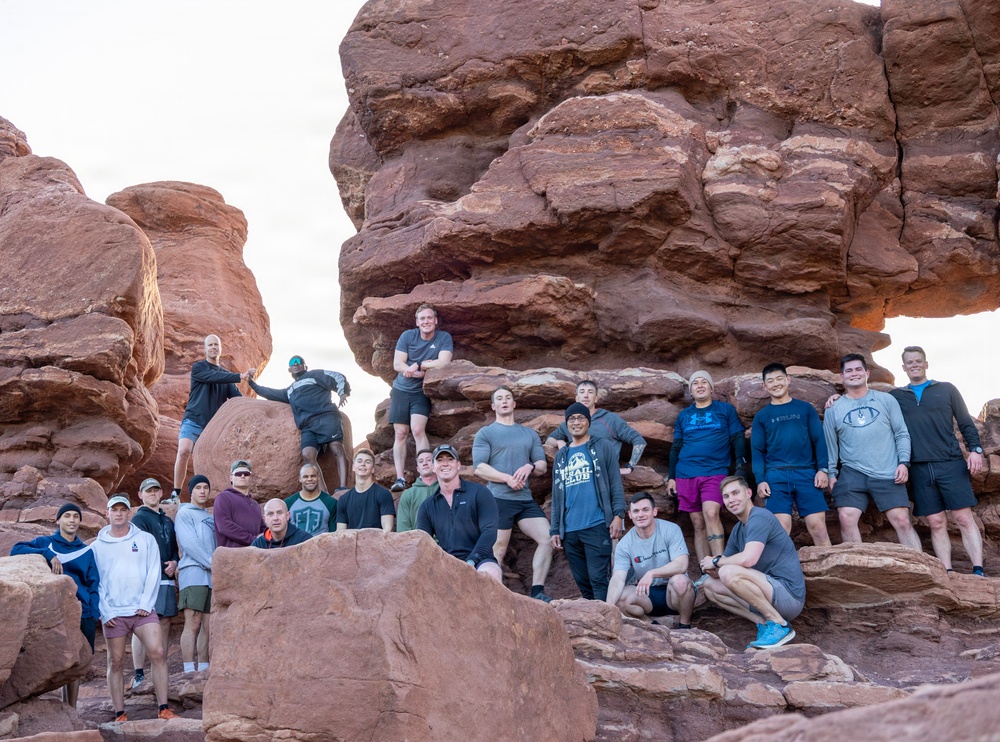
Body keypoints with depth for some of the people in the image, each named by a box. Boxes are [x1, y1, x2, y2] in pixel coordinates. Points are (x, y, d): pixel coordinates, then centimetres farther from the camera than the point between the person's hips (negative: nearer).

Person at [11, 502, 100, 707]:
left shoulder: (86, 551, 14)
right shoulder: (45, 543, 6)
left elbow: (93, 584, 11)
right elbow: (16, 550, -10)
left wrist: (94, 614, -2)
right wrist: (48, 554, -20)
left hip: (82, 616, 3)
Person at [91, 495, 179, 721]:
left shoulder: (146, 540, 8)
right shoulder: (98, 546, 9)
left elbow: (154, 573, 3)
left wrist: (145, 604, -7)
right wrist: (104, 612, -4)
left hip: (142, 609, -1)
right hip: (113, 613, 1)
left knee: (157, 653, -13)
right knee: (115, 662, 3)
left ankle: (163, 709, -10)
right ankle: (119, 714, 8)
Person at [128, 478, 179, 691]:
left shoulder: (167, 520, 22)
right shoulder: (139, 518, -1)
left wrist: (174, 562, 2)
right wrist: (160, 566, -18)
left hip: (166, 579, 7)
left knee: (165, 624, 7)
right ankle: (139, 674, -9)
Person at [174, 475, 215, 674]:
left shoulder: (210, 517, 25)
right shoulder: (184, 513, 4)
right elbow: (189, 543, -8)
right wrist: (212, 564, -11)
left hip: (212, 576, 7)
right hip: (193, 573, -7)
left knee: (207, 626, 4)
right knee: (193, 624, -12)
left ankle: (203, 669, 7)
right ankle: (189, 671, -14)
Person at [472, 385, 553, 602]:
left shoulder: (530, 434, 21)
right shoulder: (485, 434, 7)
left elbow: (543, 466, 17)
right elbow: (479, 468, -4)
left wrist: (530, 467, -6)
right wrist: (508, 478, -14)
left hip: (526, 499, 5)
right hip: (499, 499, -5)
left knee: (547, 539, -7)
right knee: (497, 550, -5)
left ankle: (537, 591, -1)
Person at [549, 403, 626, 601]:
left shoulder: (603, 447, 7)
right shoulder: (561, 456, 19)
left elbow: (616, 483, 0)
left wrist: (618, 515, -12)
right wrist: (555, 530, 13)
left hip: (596, 526, -5)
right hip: (569, 531, 5)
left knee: (599, 580, -10)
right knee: (583, 583, 6)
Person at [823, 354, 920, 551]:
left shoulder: (886, 400, 8)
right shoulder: (834, 409, 10)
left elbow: (902, 434, 6)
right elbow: (830, 445, 11)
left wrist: (903, 462, -4)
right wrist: (831, 474, 4)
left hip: (888, 475, -1)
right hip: (852, 474, 1)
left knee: (902, 521, -5)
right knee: (846, 519, -12)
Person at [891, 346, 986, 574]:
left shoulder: (946, 390, 11)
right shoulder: (896, 397, 15)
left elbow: (966, 423, 10)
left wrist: (975, 449, -4)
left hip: (951, 464, -2)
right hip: (919, 468, 2)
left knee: (964, 518, -8)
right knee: (936, 523, -1)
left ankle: (978, 571, -10)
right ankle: (948, 574, -1)